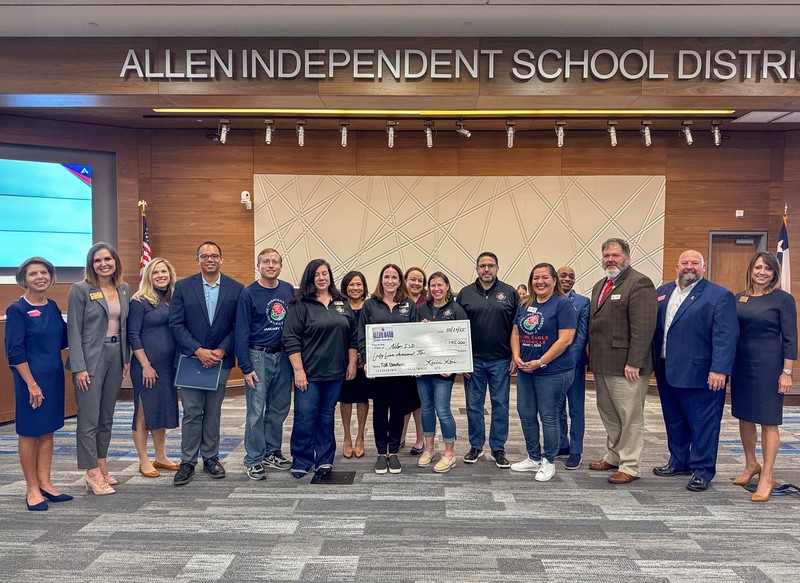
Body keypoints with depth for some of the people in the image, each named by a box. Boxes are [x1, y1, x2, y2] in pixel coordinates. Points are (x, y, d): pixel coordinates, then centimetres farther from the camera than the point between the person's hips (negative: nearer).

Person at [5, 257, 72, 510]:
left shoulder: (52, 306, 7)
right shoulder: (17, 310, -11)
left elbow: (64, 338, 12)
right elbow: (15, 352, -14)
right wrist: (32, 384, -17)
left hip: (54, 376, 6)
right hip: (31, 378, -6)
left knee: (48, 430, 12)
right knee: (29, 432, 5)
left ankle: (45, 483, 23)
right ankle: (32, 489, 15)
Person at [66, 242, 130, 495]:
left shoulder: (124, 289, 8)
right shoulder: (80, 290, -7)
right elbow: (74, 331, -9)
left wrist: (126, 358, 9)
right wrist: (79, 367, -14)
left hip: (116, 357, 6)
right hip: (91, 358, -5)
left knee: (107, 417, 13)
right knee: (89, 420, -1)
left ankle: (102, 466, 25)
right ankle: (93, 472, 9)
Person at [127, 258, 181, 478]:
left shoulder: (173, 300, 8)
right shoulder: (139, 302, -8)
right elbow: (133, 336, -10)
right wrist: (146, 365, -14)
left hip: (168, 365, 6)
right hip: (146, 365, -6)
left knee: (163, 409, 13)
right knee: (143, 412, 4)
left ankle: (161, 457, 25)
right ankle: (144, 461, 14)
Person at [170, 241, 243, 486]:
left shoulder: (236, 288, 1)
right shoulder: (183, 286, 0)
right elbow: (176, 324, -4)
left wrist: (221, 351, -11)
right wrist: (198, 351, -13)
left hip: (220, 359, 1)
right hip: (190, 358, -1)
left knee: (213, 412, 9)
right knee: (191, 412, 1)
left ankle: (210, 458, 21)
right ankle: (188, 462, 12)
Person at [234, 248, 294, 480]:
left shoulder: (289, 290, 6)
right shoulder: (249, 293, -6)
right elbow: (241, 332, -7)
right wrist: (246, 367, -11)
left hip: (283, 357, 4)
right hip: (258, 357, -4)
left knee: (279, 409, 11)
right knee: (256, 411, -1)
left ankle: (272, 453, 25)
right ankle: (254, 460, 10)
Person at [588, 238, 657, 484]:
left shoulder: (639, 283, -11)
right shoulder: (600, 286, 17)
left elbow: (644, 327, -18)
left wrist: (634, 362, -21)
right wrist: (593, 358, 13)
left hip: (626, 365, -9)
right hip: (602, 363, 9)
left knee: (630, 416, 2)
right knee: (608, 413, 18)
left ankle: (630, 466, 13)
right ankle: (613, 456, 33)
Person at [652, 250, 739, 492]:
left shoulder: (719, 296, -7)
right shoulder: (663, 292, 11)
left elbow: (725, 336, -14)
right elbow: (652, 326, 13)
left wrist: (719, 370, -21)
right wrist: (654, 363, 8)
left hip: (700, 374, -6)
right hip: (667, 372, 6)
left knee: (703, 424, 4)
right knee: (674, 421, 17)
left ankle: (702, 471, 16)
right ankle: (679, 462, 32)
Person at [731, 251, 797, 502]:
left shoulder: (783, 299, -6)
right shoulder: (739, 298, 7)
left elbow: (790, 338, -7)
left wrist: (786, 372, -12)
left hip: (768, 366, -5)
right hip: (741, 365, 5)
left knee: (768, 421, 0)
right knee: (744, 417, 14)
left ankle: (766, 477, 10)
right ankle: (751, 465, 32)